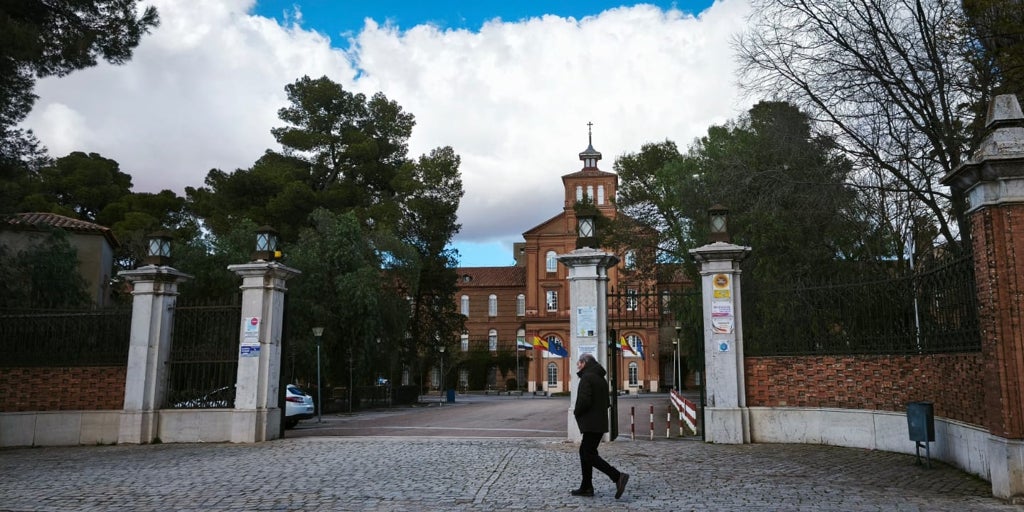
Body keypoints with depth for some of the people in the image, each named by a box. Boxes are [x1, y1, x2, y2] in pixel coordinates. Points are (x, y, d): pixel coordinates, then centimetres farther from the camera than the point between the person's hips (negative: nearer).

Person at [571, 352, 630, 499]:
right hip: (601, 422, 10)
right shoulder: (601, 378, 17)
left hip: (591, 424, -10)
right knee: (584, 451, 16)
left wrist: (576, 412, -5)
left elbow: (584, 400, -24)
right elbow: (606, 402, 21)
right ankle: (586, 487, 18)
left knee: (589, 455, -7)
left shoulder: (586, 377, -13)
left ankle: (618, 476, -16)